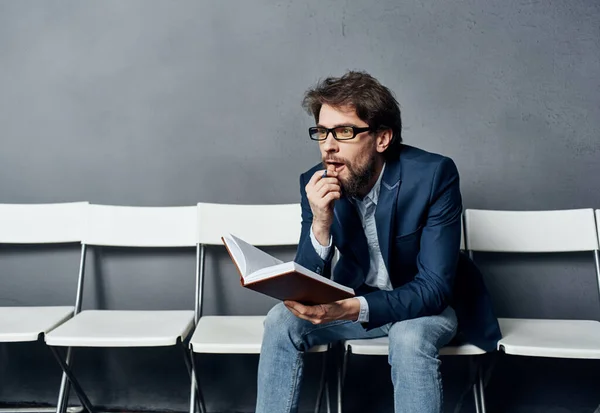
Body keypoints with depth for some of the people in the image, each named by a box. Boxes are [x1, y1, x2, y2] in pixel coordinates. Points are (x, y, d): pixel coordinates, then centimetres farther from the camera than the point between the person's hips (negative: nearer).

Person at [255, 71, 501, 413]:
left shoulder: (434, 175, -25)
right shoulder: (316, 184, -14)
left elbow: (434, 287, -25)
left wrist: (352, 309, -41)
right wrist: (320, 224, -33)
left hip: (423, 302, -3)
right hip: (353, 300, 3)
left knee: (410, 337, -34)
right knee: (282, 320, -19)